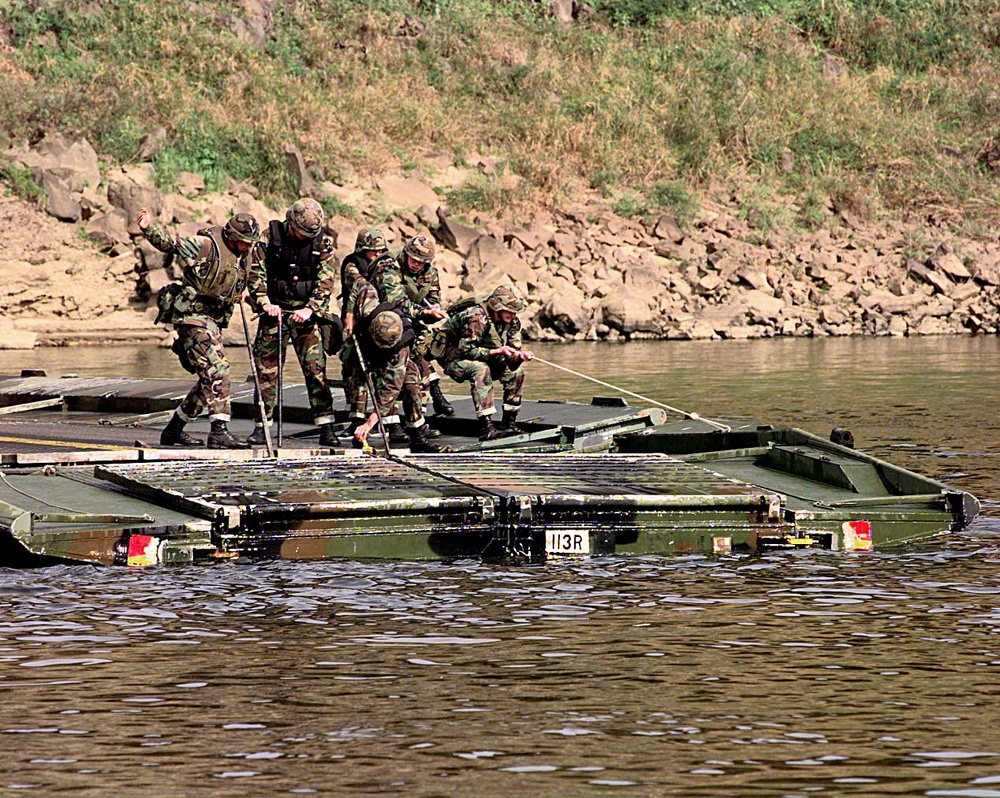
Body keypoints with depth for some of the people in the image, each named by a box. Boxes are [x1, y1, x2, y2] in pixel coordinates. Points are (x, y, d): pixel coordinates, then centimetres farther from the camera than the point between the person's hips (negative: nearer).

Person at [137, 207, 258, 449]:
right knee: (217, 369, -20)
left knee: (209, 379, 12)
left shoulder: (244, 253, 11)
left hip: (213, 320, 9)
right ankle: (219, 430, -24)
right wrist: (149, 229, -38)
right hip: (193, 315, -9)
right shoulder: (207, 245, -14)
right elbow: (170, 243, -23)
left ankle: (173, 430, 23)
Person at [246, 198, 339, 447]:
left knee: (316, 368, -8)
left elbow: (326, 282, -4)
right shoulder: (270, 237, -3)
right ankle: (262, 428, 8)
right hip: (274, 311, 0)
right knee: (266, 369, 0)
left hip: (307, 314, 0)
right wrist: (264, 303, -16)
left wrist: (310, 309, -16)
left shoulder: (323, 244, 0)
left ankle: (326, 428, -6)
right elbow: (256, 274, -2)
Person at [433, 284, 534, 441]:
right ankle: (486, 428, -41)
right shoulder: (476, 318, -29)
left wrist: (520, 355, -29)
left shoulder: (512, 322, -5)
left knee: (516, 371, -8)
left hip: (482, 359, 8)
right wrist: (497, 351, -36)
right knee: (481, 369, -36)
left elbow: (511, 356, -5)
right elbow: (466, 350, -32)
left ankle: (508, 424, -2)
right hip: (452, 356, -8)